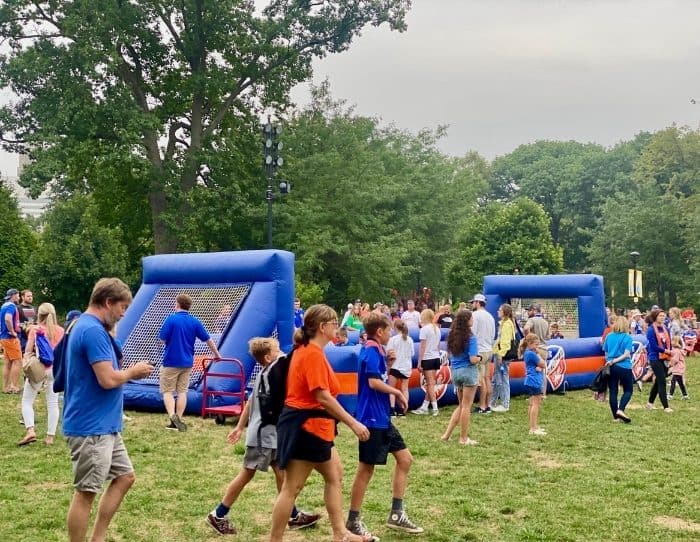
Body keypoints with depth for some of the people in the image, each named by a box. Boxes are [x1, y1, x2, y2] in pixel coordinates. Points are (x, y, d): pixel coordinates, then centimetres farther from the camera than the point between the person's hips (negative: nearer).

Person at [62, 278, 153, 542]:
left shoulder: (88, 327, 13)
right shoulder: (93, 331, -20)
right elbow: (108, 380, -25)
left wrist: (128, 372, 8)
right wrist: (133, 371, -7)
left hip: (104, 425, 11)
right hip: (91, 427, -11)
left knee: (125, 476, 16)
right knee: (86, 492, 1)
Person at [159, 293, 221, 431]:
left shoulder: (171, 319, -11)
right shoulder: (195, 322, 2)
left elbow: (162, 338, -11)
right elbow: (208, 339, 6)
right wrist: (217, 354, 20)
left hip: (171, 362, -4)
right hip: (187, 362, 4)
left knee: (167, 391, 4)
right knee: (182, 391, 11)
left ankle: (173, 416, -17)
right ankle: (178, 421, 12)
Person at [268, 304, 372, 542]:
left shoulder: (306, 351, 12)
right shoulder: (314, 354, -20)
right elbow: (323, 397, -25)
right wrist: (353, 424, -21)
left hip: (311, 425, 11)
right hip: (305, 425, -11)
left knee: (335, 475, 18)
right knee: (292, 488, -3)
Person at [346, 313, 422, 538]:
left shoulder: (376, 350, 14)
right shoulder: (372, 351, -16)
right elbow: (374, 382, -25)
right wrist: (397, 392, -12)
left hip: (383, 418, 10)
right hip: (372, 419, -10)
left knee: (405, 459, 12)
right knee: (366, 469, -1)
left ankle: (397, 514, 17)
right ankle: (353, 520, 11)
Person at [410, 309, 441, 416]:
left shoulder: (424, 329, -10)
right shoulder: (437, 329, 10)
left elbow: (422, 347, -12)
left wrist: (419, 362, -9)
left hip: (427, 358, -7)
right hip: (436, 358, 7)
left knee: (430, 384, -3)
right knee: (430, 383, 10)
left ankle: (435, 408, -5)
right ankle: (424, 407, 15)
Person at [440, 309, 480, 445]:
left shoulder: (452, 336, 5)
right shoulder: (470, 338, -16)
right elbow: (473, 360, -18)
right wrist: (479, 358, 1)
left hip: (455, 371, 6)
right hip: (468, 371, -6)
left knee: (461, 405, 19)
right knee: (466, 407, 4)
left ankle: (447, 434, 14)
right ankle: (464, 438, 12)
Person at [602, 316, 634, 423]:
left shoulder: (609, 336, 5)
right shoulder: (627, 337, -6)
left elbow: (606, 353, 10)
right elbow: (626, 354, -13)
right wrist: (614, 361, -10)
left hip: (611, 367, 4)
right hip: (624, 367, -4)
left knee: (612, 391, 8)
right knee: (628, 390, 9)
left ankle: (615, 416, 11)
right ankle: (620, 410, -11)